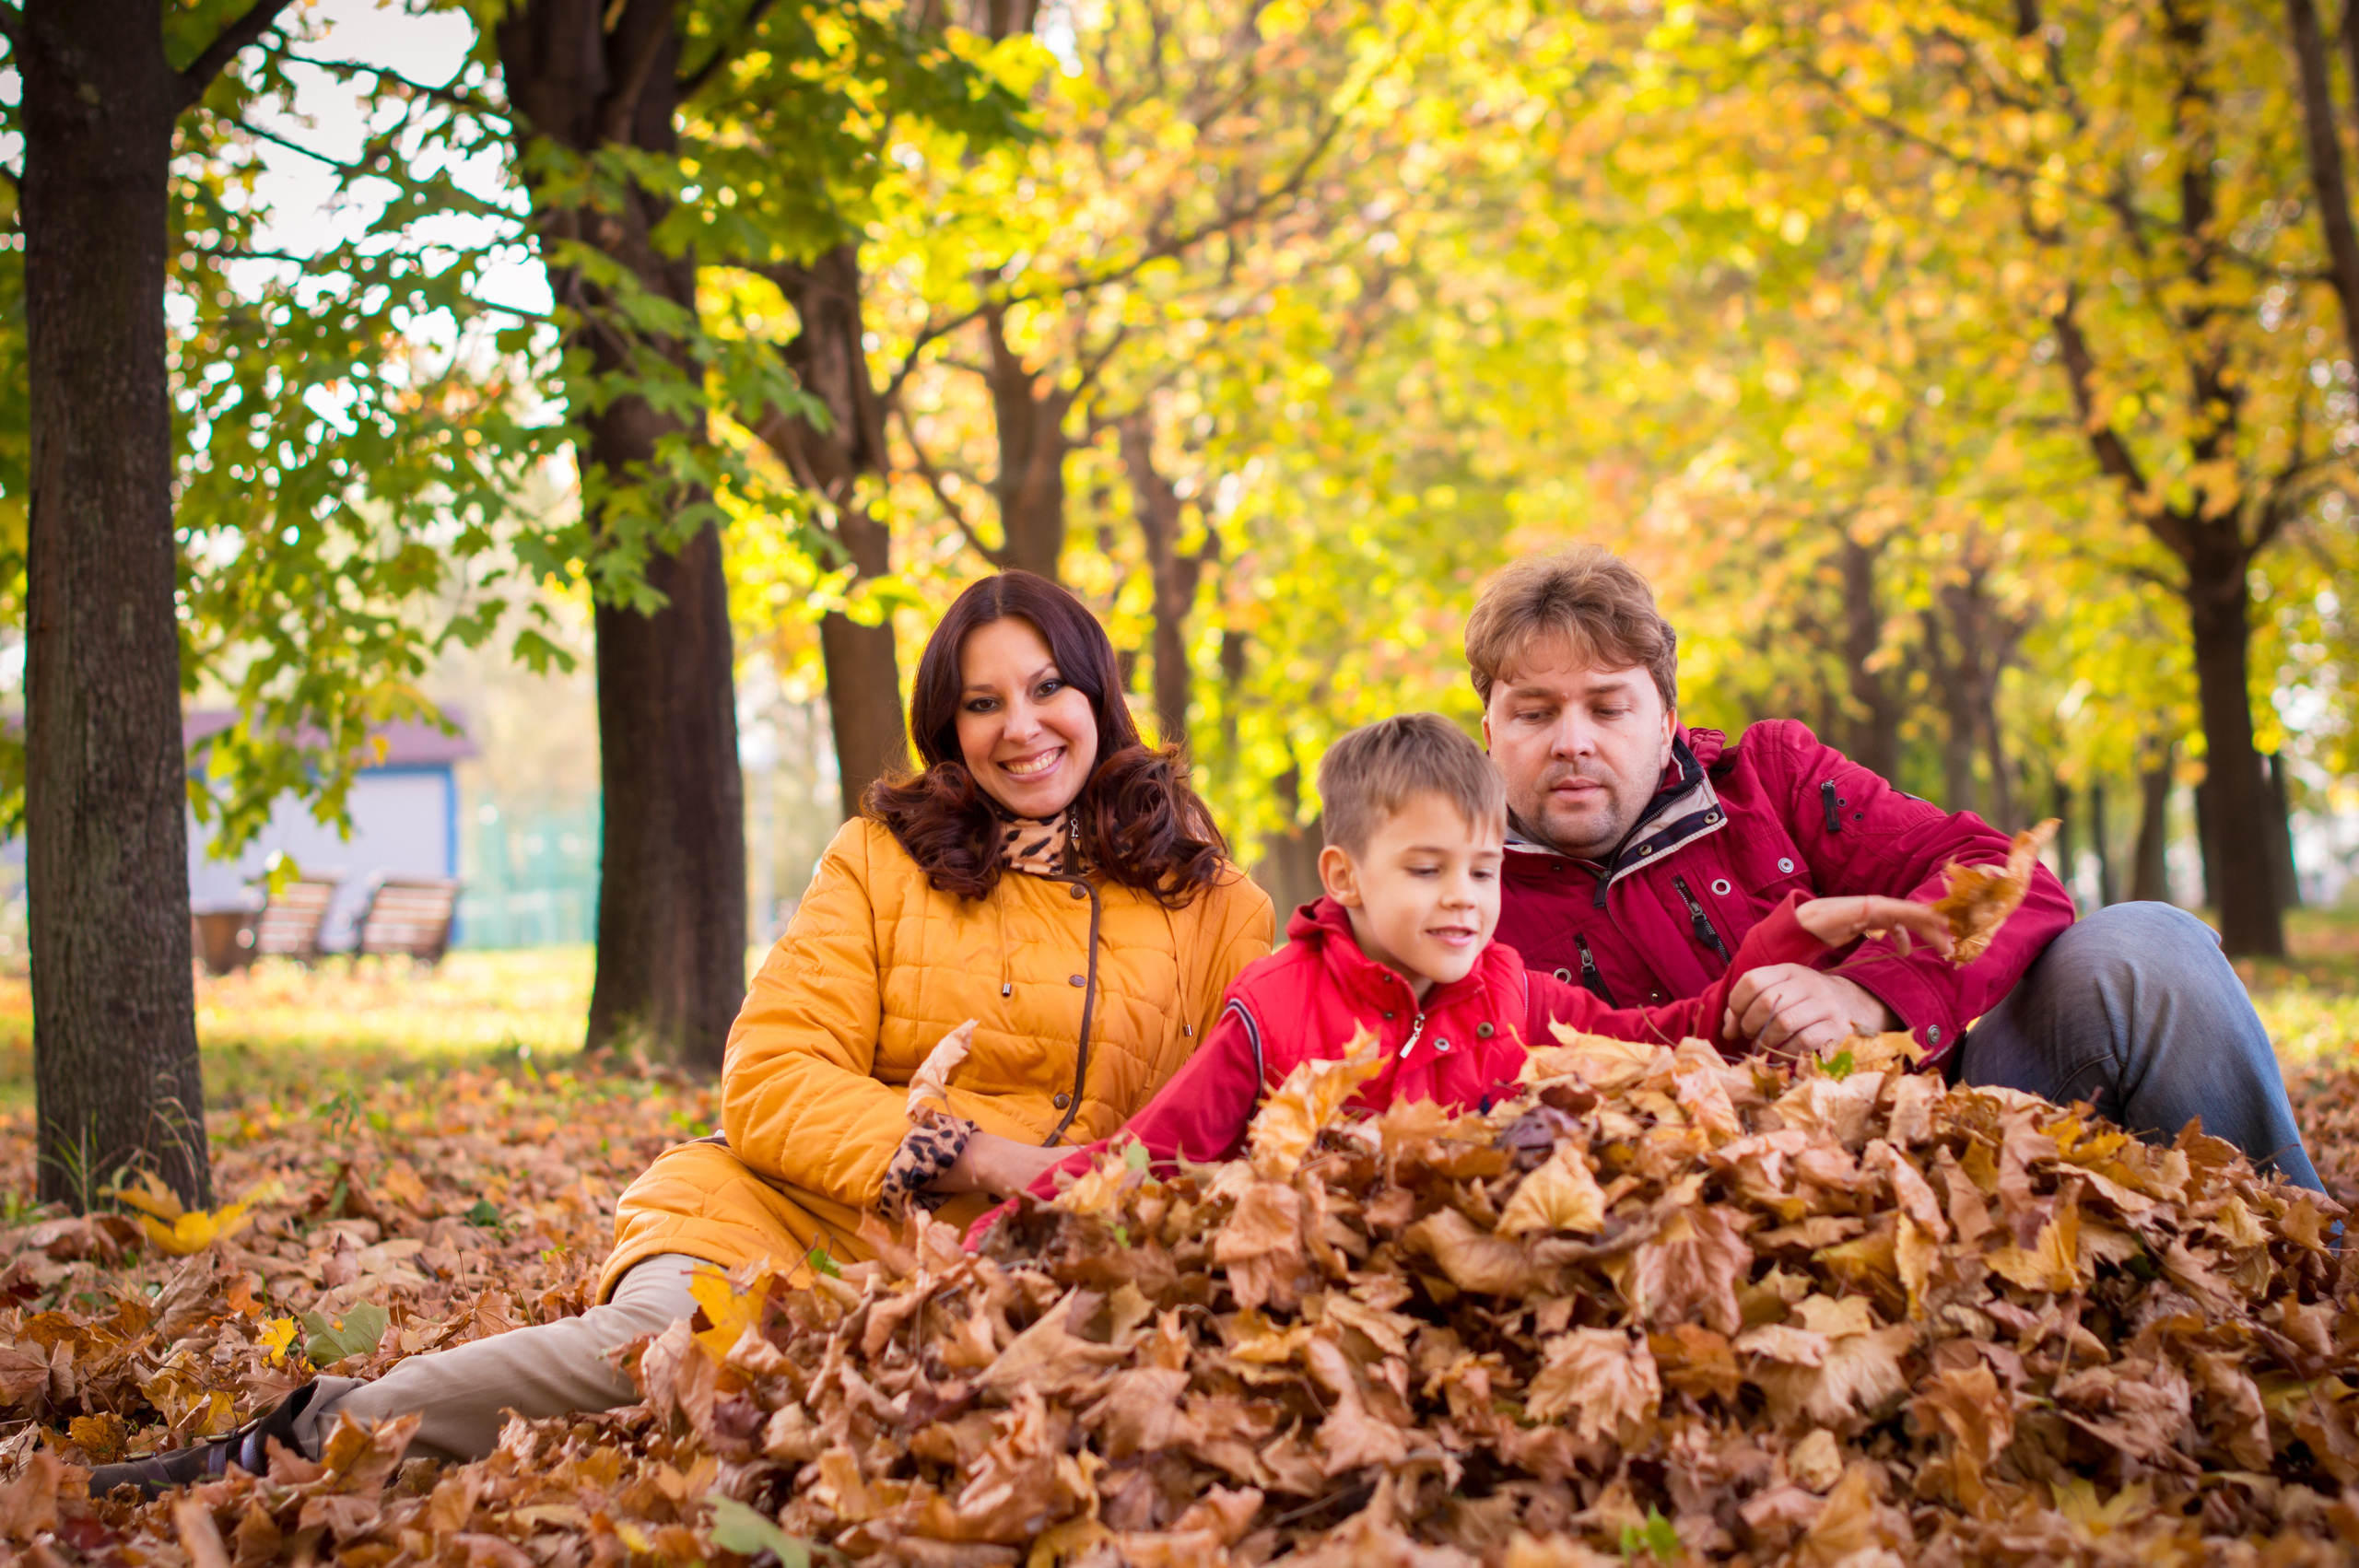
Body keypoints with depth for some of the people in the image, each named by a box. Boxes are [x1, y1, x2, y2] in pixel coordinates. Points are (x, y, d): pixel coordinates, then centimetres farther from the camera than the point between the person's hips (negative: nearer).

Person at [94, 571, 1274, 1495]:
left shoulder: (1210, 902, 10)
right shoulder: (882, 861, 8)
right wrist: (969, 1156, -13)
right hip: (805, 1211, 0)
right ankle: (303, 1438, -14)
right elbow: (770, 1084, -1)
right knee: (683, 1330, -35)